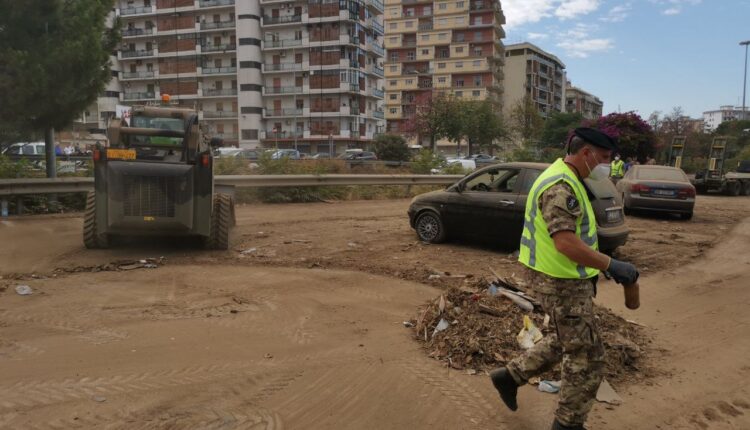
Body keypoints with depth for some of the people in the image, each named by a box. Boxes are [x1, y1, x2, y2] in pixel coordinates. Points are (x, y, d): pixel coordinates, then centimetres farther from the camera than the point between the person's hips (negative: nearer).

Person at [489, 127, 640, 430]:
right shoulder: (561, 186, -23)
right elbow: (566, 243, -32)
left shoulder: (565, 179, 12)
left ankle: (510, 376, 34)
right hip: (561, 282, -10)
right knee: (586, 357, 3)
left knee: (563, 344, 25)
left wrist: (603, 263, 16)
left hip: (563, 278, 10)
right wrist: (611, 265, -27)